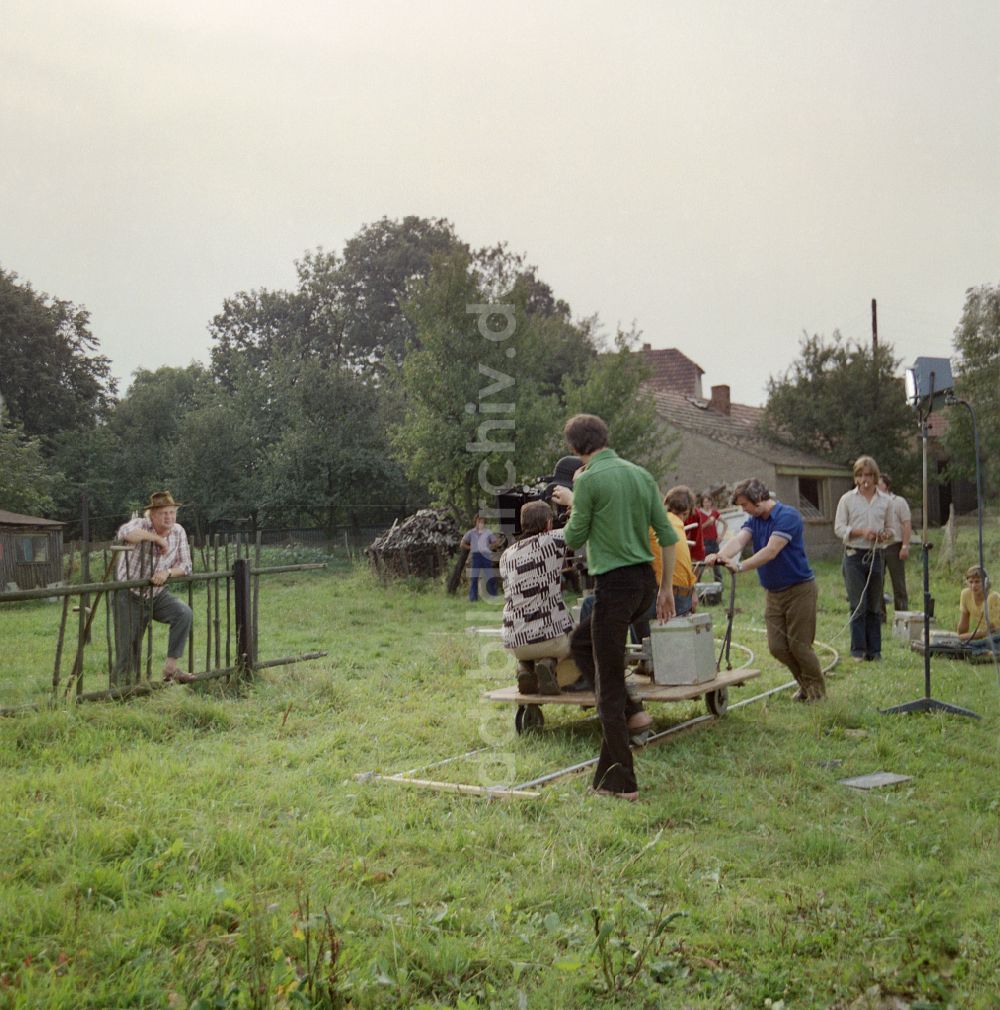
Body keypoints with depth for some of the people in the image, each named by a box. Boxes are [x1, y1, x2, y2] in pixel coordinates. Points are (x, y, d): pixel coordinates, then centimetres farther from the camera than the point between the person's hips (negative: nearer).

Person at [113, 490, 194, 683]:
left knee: (184, 613, -25)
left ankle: (170, 667, -17)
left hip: (158, 595, 3)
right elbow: (124, 533, -42)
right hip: (130, 596, -3)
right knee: (128, 651, -2)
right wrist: (157, 538, -32)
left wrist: (167, 573, -23)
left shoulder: (178, 532, -3)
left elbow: (185, 566, -2)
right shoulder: (141, 525, -17)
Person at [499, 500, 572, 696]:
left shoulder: (506, 555, 11)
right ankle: (548, 663, -1)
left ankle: (526, 666, 7)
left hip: (515, 642, 5)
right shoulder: (550, 541, -6)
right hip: (553, 635, -5)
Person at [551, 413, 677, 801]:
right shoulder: (641, 475, 8)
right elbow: (667, 535, 8)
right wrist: (666, 589, 16)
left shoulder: (588, 480, -11)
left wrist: (571, 504, 15)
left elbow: (574, 539, -3)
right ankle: (628, 709, 21)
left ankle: (621, 782, 5)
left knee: (609, 688, 1)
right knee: (581, 642, 29)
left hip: (615, 584, -7)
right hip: (645, 581, 7)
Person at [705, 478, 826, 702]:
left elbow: (771, 551, -28)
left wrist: (740, 566, -39)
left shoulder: (788, 516, -17)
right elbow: (739, 539, -14)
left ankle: (817, 689, 20)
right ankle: (805, 683, 28)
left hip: (799, 589, -7)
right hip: (773, 592, 7)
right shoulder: (754, 521, 5)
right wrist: (721, 555, -36)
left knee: (799, 645, -2)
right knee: (777, 647, 4)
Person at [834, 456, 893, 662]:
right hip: (854, 556, -3)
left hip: (875, 556, 3)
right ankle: (858, 650, 3)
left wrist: (886, 534, -6)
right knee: (858, 606, -4)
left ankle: (874, 650, 14)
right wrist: (861, 532, -16)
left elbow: (888, 527, 17)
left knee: (874, 606, 7)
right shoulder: (847, 499, 1)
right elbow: (839, 527, -1)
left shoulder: (885, 500, 9)